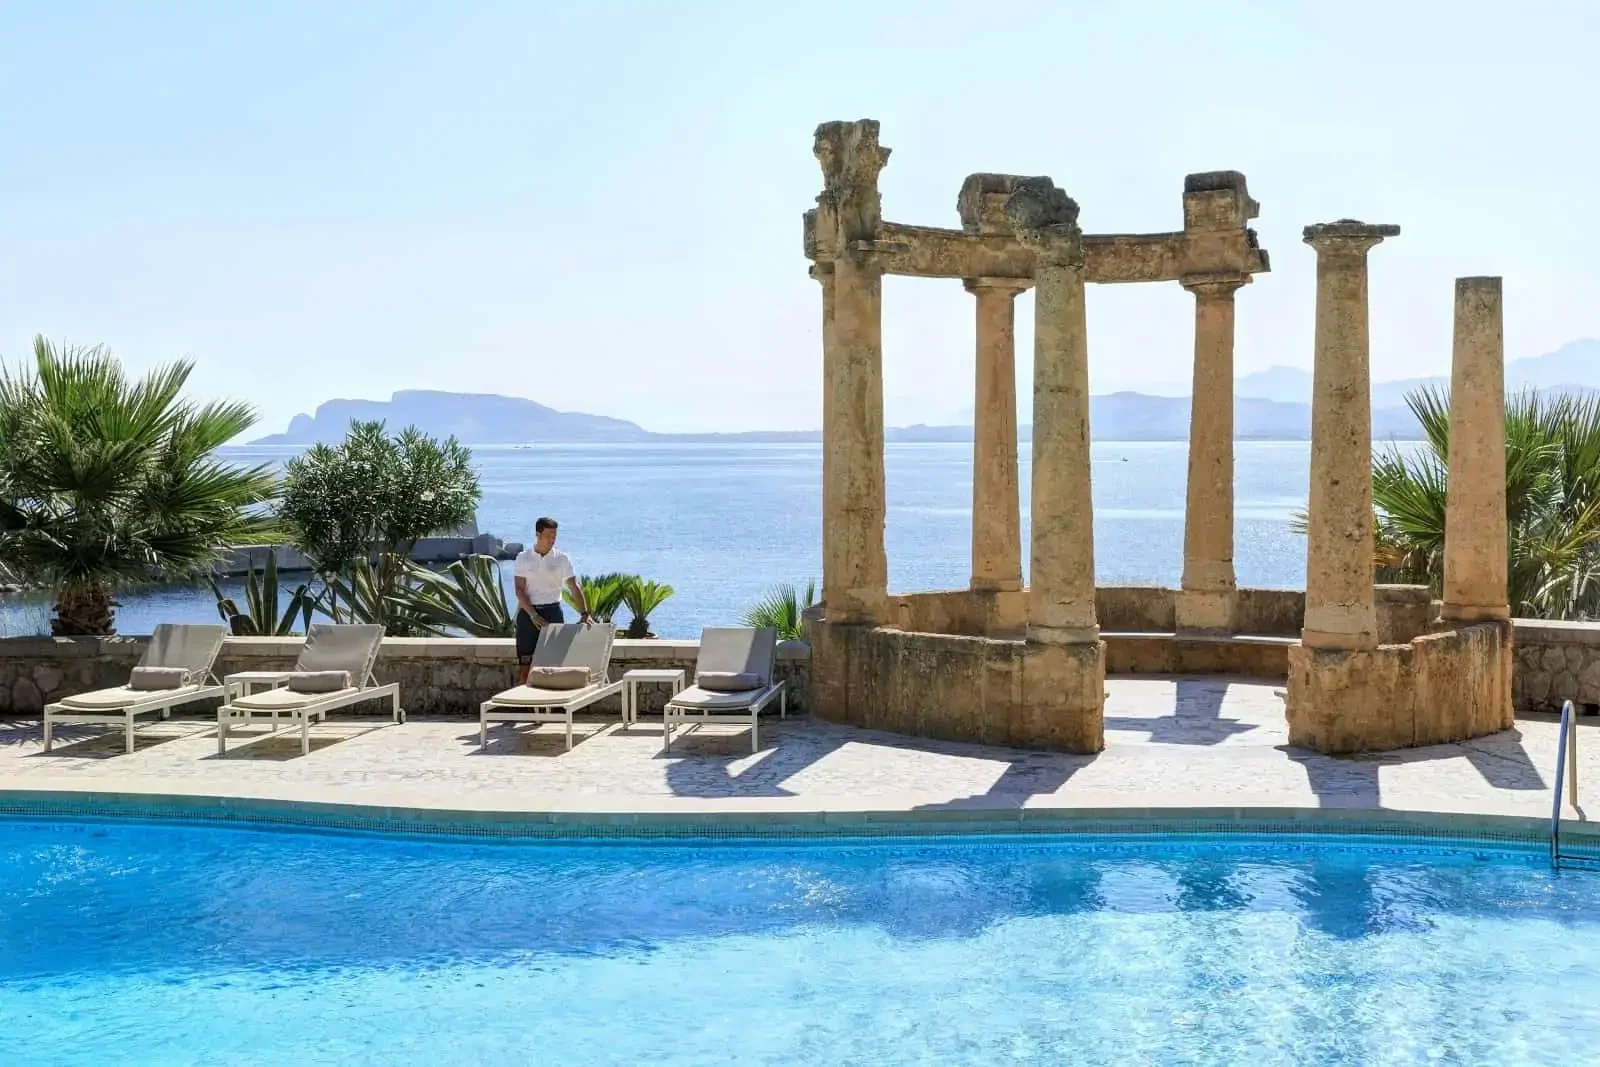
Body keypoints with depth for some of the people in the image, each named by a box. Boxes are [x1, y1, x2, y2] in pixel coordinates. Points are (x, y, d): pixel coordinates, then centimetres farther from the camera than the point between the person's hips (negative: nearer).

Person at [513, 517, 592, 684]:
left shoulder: (561, 558, 1)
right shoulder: (523, 558, 1)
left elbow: (574, 587, -5)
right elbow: (519, 590, -4)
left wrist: (584, 613, -19)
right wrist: (533, 615, -17)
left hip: (552, 612, 0)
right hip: (528, 612, 0)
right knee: (524, 663, -1)